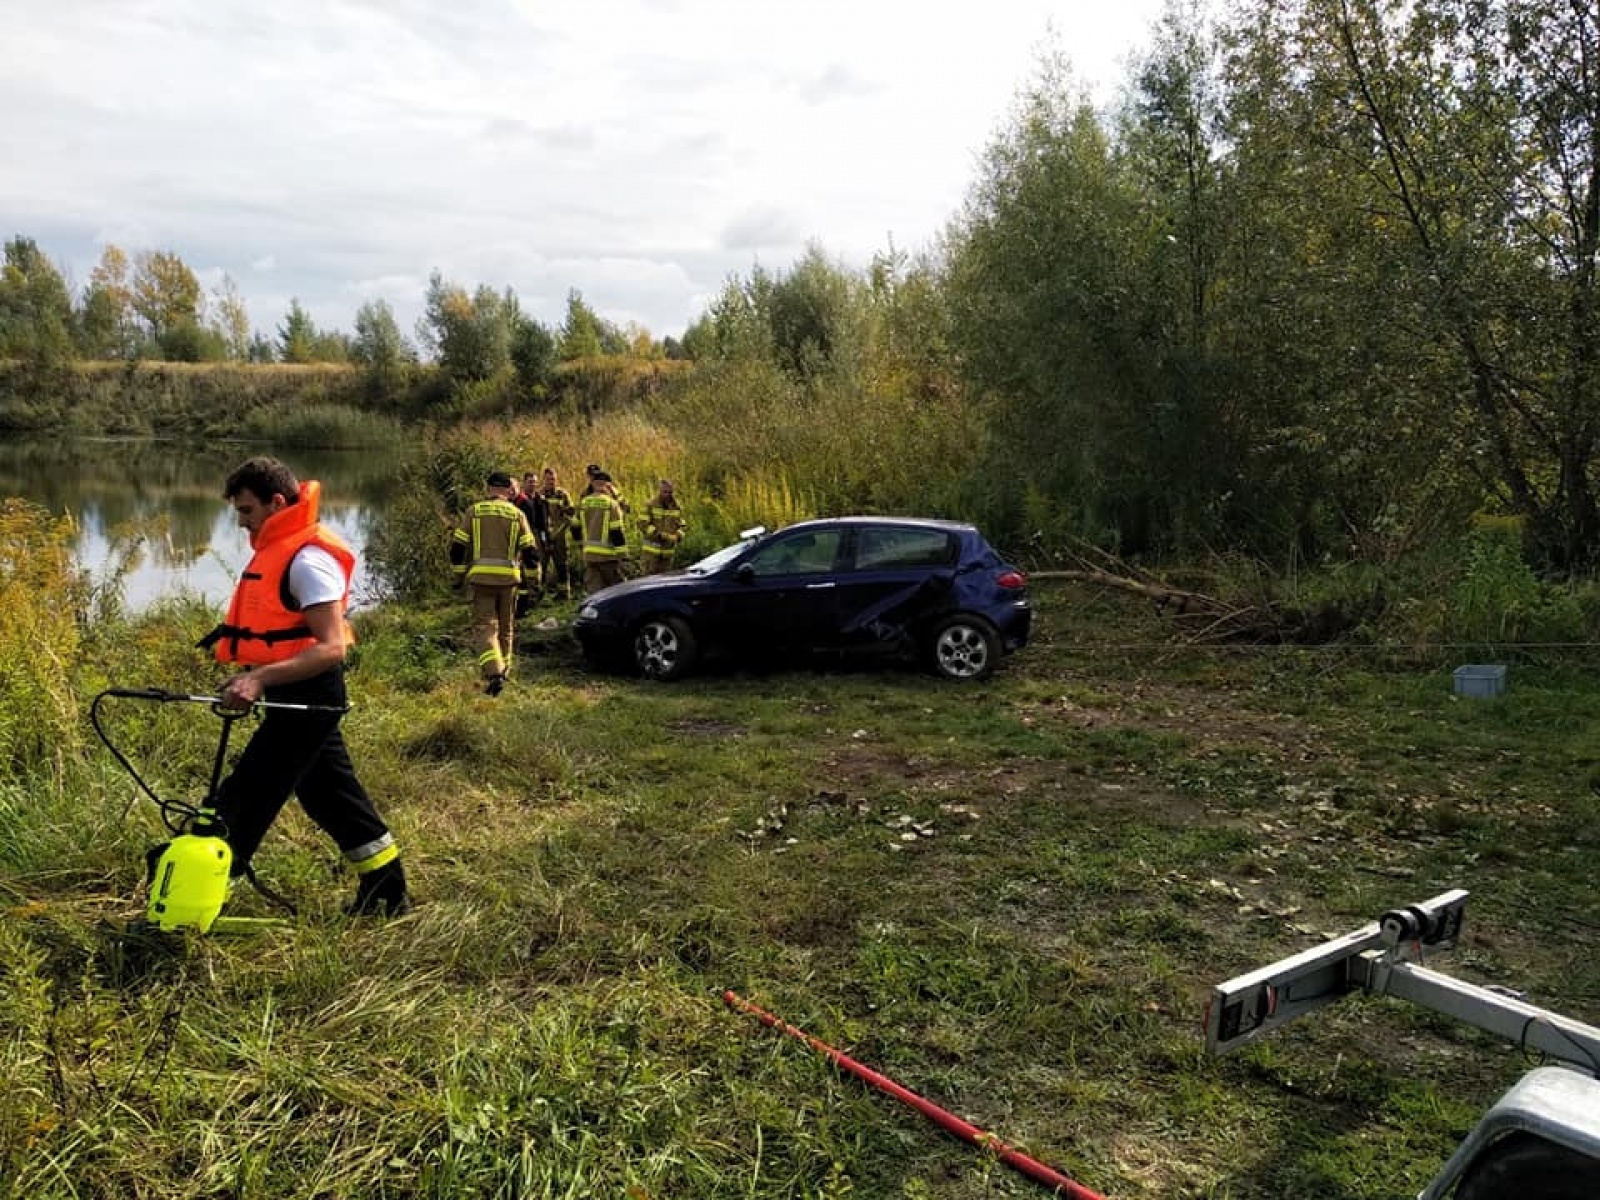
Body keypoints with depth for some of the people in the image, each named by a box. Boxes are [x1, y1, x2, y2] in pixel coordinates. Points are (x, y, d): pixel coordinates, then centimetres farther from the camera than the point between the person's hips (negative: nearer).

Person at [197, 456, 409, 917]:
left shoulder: (308, 558, -20)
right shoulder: (279, 546, 11)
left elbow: (331, 646, -28)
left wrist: (260, 679, -35)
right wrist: (231, 632, 17)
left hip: (306, 696, -11)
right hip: (299, 696, 11)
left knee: (242, 800, -5)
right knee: (330, 793, 16)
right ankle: (387, 893, 26)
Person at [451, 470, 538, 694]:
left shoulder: (473, 512, 4)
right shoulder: (517, 514, 3)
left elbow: (457, 546, 3)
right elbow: (528, 550, 1)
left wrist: (459, 575, 14)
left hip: (481, 577, -1)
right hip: (508, 578, 1)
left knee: (485, 627, -4)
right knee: (506, 628, 16)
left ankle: (493, 674, -22)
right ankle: (503, 671, 27)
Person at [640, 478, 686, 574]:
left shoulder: (677, 508, 4)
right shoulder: (651, 505, -4)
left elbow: (681, 526, 7)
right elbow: (644, 524, -9)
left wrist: (677, 537, -13)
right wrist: (659, 534, -20)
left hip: (668, 550, 3)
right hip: (652, 548, -3)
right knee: (650, 576, -5)